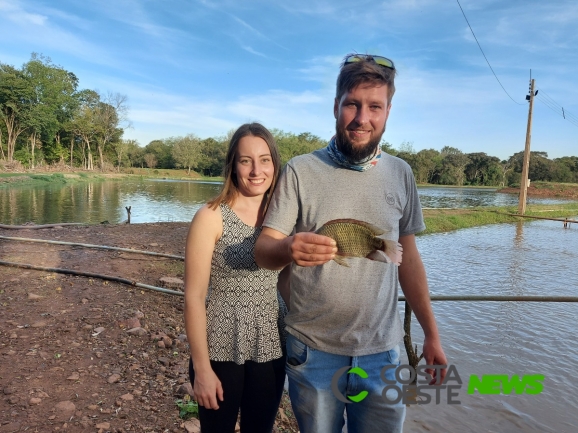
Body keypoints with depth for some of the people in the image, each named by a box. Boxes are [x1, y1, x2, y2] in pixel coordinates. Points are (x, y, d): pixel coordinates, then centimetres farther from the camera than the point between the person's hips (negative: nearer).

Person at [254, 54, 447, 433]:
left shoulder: (401, 174, 1)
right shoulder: (300, 171, -9)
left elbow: (408, 258, 7)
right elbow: (263, 251, -11)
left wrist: (432, 333, 6)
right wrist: (288, 248, -34)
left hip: (382, 352, 2)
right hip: (312, 352, -1)